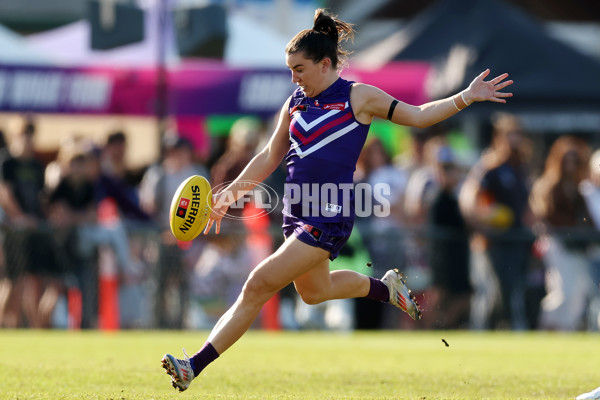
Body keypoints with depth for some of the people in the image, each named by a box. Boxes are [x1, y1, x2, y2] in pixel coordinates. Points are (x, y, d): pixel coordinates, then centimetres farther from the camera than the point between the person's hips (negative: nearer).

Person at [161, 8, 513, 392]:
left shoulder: (359, 97, -4)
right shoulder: (295, 103, 11)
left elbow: (417, 116, 5)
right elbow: (270, 158, 19)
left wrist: (467, 97, -4)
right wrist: (229, 194, 13)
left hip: (329, 216, -7)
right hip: (297, 212, 7)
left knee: (259, 286, -13)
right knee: (313, 291, 23)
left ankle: (195, 366, -11)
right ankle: (386, 288, 47)